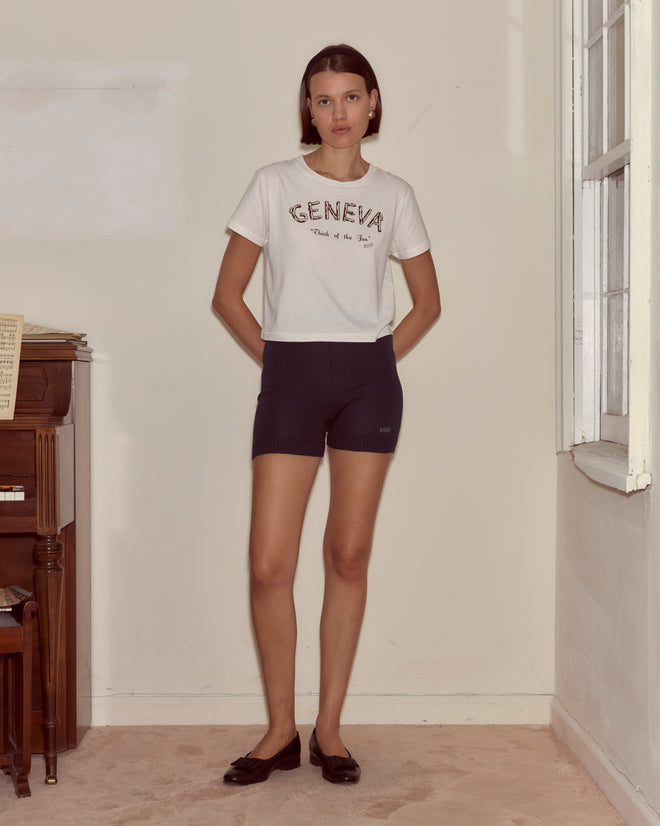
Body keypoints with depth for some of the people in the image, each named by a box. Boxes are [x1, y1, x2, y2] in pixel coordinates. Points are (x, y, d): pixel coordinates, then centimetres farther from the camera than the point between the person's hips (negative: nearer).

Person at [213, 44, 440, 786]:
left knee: (350, 555, 4)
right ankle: (280, 729, 10)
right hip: (292, 377, -1)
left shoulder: (393, 195, 10)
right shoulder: (275, 184, 5)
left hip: (369, 379, 2)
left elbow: (427, 302, 17)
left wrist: (380, 357, 6)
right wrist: (272, 357, 0)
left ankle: (329, 728, 15)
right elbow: (227, 295, 6)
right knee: (269, 561, -6)